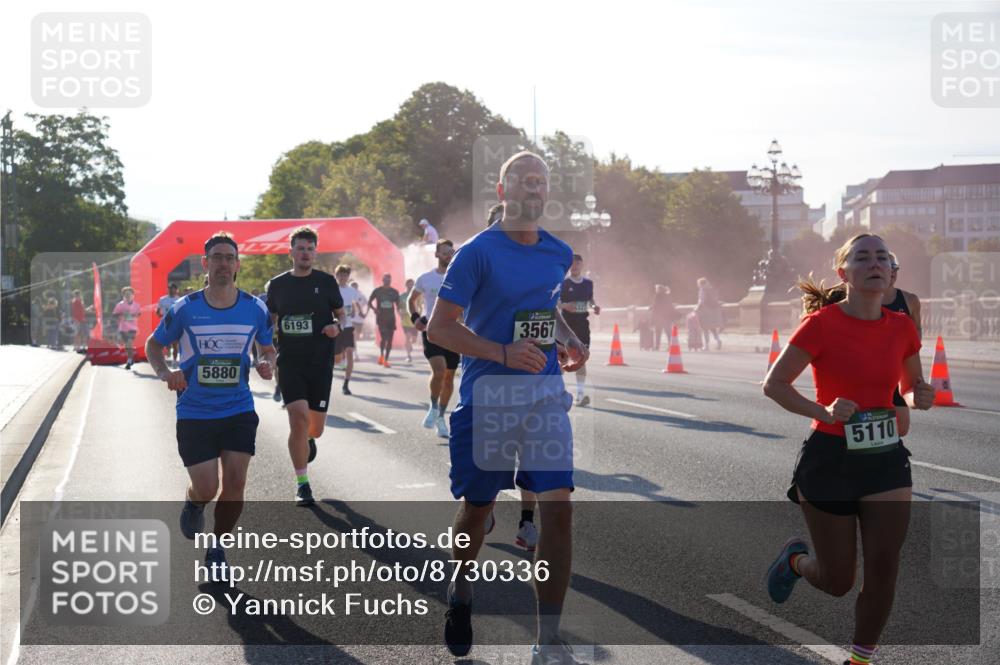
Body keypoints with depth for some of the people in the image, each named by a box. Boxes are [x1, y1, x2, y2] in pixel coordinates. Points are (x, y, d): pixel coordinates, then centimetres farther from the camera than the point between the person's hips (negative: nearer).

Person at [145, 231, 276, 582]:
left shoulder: (255, 309, -1)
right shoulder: (185, 309, -7)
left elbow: (268, 349, 14)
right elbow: (153, 345, 6)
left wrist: (267, 364, -10)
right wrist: (165, 373, -13)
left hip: (239, 411, 2)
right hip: (195, 413, -2)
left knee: (235, 483, -4)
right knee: (207, 489, -4)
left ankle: (217, 550, 17)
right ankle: (193, 503, 35)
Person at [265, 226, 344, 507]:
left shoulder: (326, 281, 2)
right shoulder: (277, 285, 4)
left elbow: (341, 313, 11)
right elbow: (270, 320, 15)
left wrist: (337, 327, -11)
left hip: (320, 362, 1)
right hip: (290, 361, -1)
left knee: (315, 427, 6)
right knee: (299, 419, -16)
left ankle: (307, 439, 47)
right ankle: (302, 485, -6)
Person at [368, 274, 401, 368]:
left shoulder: (394, 292, 9)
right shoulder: (377, 291, 3)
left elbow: (398, 304, 15)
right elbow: (369, 303, 7)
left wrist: (398, 310, -7)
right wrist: (374, 309, -11)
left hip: (391, 318, 3)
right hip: (381, 318, -3)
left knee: (389, 339, 2)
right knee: (383, 337, -17)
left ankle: (386, 360, 11)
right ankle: (381, 355, 6)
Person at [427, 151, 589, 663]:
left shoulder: (559, 253, 8)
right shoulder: (478, 252, -10)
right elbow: (438, 328, -12)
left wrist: (569, 341, 7)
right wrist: (504, 353, -21)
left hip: (545, 396, 4)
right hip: (486, 397, -4)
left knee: (557, 506, -9)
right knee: (476, 507, 10)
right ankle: (460, 592, 42)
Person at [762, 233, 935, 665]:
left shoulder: (902, 327, 1)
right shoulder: (822, 323, -14)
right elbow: (773, 384, -12)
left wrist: (918, 398, -8)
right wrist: (824, 412, -23)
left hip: (886, 460, 4)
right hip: (830, 459, -4)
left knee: (883, 569, -3)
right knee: (837, 582, 7)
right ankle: (795, 559, 42)